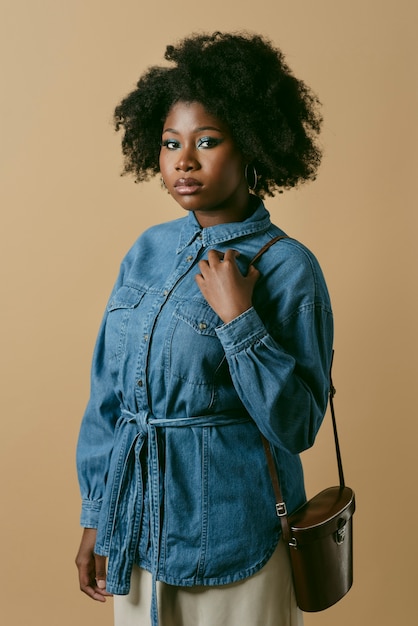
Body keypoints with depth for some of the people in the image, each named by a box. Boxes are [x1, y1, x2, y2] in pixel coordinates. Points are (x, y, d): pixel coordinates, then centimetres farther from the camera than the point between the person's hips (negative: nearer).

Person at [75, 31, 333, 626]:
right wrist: (95, 515, 7)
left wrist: (238, 317, -24)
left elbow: (297, 426, -15)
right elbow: (108, 392, 6)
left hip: (234, 536, -4)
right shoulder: (147, 251, 2)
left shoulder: (286, 266, -13)